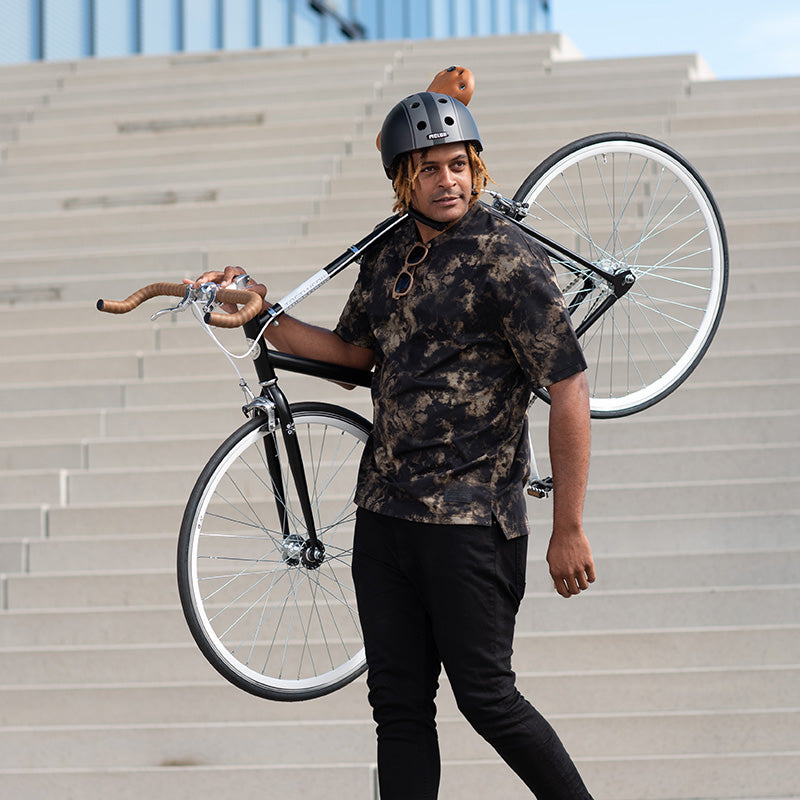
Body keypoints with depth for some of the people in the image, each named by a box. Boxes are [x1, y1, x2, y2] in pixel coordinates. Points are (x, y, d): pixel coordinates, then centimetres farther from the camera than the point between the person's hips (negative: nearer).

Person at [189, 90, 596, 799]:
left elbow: (569, 392, -13)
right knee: (398, 704, 8)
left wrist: (569, 530, -14)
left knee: (486, 698, -3)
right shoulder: (388, 256, 11)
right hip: (384, 509, 7)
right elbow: (354, 349, 26)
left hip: (471, 519, -7)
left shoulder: (509, 259, -10)